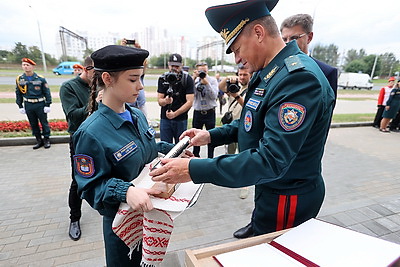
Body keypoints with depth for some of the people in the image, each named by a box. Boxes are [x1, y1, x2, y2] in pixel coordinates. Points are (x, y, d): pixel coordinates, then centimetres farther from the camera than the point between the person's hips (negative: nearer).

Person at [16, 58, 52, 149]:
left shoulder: (40, 79, -6)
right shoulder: (19, 79, 3)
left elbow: (47, 92, -4)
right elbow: (18, 93, 10)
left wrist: (47, 105, -8)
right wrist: (20, 106, 6)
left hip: (40, 105, -3)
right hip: (28, 105, 4)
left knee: (44, 123, 5)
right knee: (33, 124, 11)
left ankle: (47, 139, 17)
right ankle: (39, 140, 23)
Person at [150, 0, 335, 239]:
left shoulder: (299, 77, -28)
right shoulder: (268, 72, 3)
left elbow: (271, 161, -33)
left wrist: (194, 170, -33)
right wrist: (211, 136, -1)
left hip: (287, 200, -8)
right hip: (270, 190, 9)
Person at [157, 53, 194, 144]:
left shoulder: (187, 79, -6)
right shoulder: (163, 78, 1)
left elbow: (189, 102, -11)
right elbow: (159, 101, -1)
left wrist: (175, 114, -21)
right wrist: (165, 101, -25)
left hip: (181, 119, -1)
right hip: (165, 118, 2)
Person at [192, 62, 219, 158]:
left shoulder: (212, 80, -1)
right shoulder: (194, 80, 2)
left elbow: (214, 96, -12)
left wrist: (207, 83, -21)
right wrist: (193, 79, -18)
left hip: (210, 112, -1)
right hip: (197, 112, 1)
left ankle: (210, 157, 23)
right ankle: (195, 156, 30)